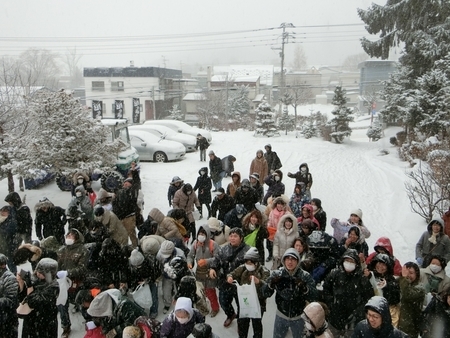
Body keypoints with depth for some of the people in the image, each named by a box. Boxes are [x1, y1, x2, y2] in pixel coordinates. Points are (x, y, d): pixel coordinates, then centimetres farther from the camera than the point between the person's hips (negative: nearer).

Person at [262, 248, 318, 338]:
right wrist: (271, 283, -33)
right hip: (281, 316, 1)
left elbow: (314, 298, -21)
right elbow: (266, 294, -14)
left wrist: (304, 288, -39)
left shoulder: (305, 276, -16)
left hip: (299, 317, -1)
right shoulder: (277, 274, -13)